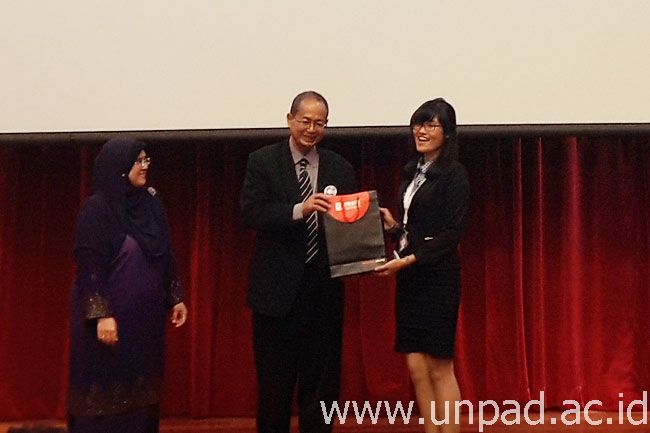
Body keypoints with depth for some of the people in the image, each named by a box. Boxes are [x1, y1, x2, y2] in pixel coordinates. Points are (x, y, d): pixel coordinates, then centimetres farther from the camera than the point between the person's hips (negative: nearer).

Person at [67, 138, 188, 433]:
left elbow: (165, 256, 12)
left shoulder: (150, 203, 6)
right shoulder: (96, 208, -13)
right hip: (110, 315, -6)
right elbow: (89, 266, -16)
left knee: (140, 390, 12)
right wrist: (101, 314, -21)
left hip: (146, 314, 6)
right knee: (106, 393, 4)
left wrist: (175, 298, 11)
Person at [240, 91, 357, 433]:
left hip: (323, 288, 2)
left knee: (321, 380, 10)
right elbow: (251, 213, -12)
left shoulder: (340, 169, 8)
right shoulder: (262, 161, -1)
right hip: (277, 288, -2)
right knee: (273, 382, 10)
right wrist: (299, 210, -26)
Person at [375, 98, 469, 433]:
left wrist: (408, 260, -19)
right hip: (409, 278, 7)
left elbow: (452, 232, -14)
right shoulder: (413, 172, 14)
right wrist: (393, 226, 0)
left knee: (439, 367, 0)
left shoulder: (453, 174, -8)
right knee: (416, 366, 8)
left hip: (437, 277, -7)